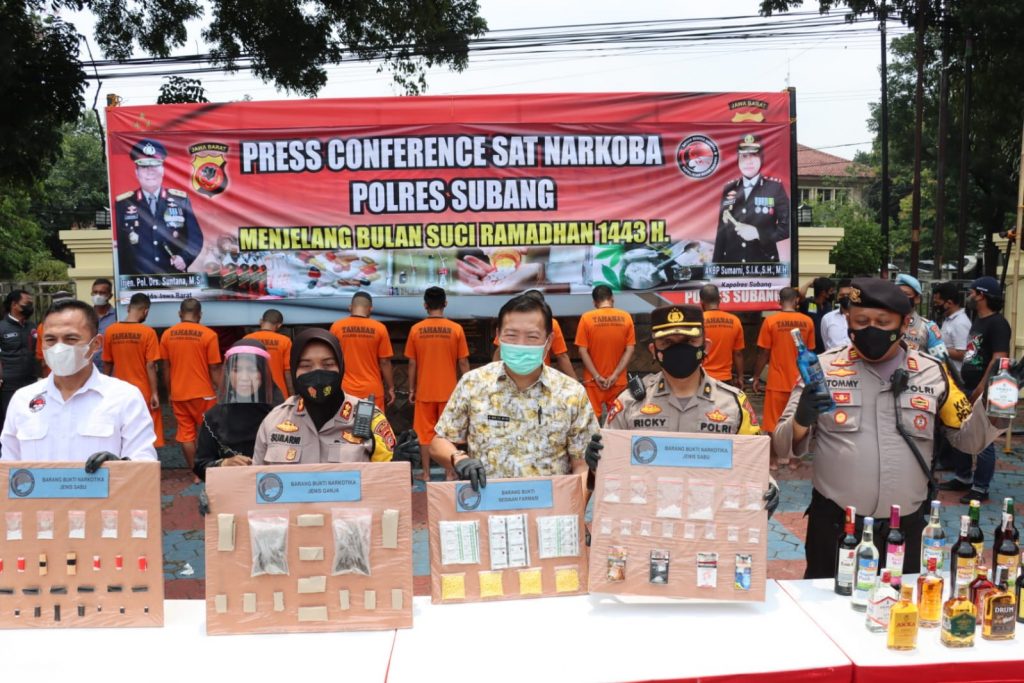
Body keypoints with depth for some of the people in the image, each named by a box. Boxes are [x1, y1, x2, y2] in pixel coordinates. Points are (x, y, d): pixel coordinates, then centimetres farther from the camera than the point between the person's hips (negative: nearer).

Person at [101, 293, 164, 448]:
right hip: (143, 392, -4)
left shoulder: (110, 331, 0)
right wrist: (154, 393, -9)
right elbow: (150, 366, -14)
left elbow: (107, 364, 6)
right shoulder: (147, 332, -12)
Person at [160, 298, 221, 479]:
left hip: (178, 394, 3)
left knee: (185, 433, 8)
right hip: (203, 393, -3)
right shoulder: (208, 334, -10)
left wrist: (170, 392, 15)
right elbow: (214, 368, -9)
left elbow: (165, 368, 5)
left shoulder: (167, 334, 1)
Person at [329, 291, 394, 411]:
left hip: (346, 390, 1)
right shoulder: (379, 328, -6)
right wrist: (390, 388, 7)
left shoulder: (336, 327, -2)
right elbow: (384, 362, -3)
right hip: (372, 390, -1)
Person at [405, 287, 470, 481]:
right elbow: (463, 363, -4)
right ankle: (450, 473, 11)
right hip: (449, 391, -1)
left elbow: (412, 364, 0)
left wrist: (411, 389, 10)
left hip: (424, 391, 1)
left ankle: (426, 474, 14)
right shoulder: (456, 329, -7)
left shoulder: (416, 330, -4)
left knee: (425, 433, 10)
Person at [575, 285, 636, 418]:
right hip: (618, 381, 2)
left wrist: (596, 376, -8)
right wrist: (615, 375, -6)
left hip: (593, 381, -1)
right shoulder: (626, 317, 0)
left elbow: (582, 350, -9)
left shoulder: (586, 318, -5)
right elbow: (630, 349, -4)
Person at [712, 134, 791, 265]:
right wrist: (717, 264, 6)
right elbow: (721, 230, 9)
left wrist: (758, 233, -17)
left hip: (763, 265, -3)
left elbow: (787, 226, -3)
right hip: (731, 266, 3)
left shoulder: (775, 187, 0)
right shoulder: (729, 189, 9)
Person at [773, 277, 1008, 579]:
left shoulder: (932, 372, 1)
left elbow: (968, 437, 11)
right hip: (835, 523, -2)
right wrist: (801, 420, -24)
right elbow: (783, 446, -3)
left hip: (906, 526, 2)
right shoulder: (824, 368, -5)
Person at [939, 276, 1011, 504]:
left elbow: (999, 359, -21)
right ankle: (963, 478, 27)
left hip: (984, 392, -9)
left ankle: (980, 488, 6)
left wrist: (982, 388, -23)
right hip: (968, 389, 9)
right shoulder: (978, 321, 16)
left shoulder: (997, 323, -13)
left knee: (983, 442, -2)